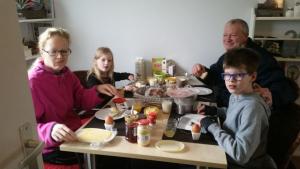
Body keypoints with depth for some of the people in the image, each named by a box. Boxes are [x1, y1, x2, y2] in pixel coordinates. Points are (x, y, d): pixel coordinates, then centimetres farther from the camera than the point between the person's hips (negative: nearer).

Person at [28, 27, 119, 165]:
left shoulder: (67, 74, 4)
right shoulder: (32, 81, -19)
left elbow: (81, 101, 9)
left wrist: (97, 90, -9)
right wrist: (51, 130, -38)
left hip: (75, 134, 7)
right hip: (52, 147, -6)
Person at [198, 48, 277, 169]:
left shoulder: (252, 107, -28)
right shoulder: (235, 95, -4)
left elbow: (240, 154, -31)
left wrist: (212, 126, -24)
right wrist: (215, 111, 3)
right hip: (227, 156, 7)